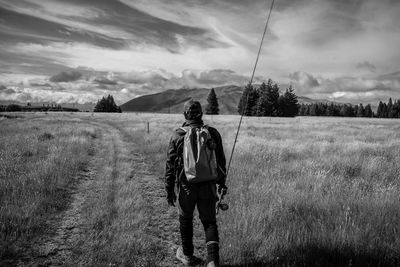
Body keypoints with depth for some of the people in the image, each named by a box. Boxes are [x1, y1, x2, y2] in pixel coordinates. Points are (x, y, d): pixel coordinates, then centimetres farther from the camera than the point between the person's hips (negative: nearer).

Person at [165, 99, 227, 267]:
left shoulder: (178, 136, -8)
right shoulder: (213, 133, -3)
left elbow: (170, 165, -5)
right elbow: (221, 161, 5)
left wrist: (169, 190, 3)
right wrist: (221, 182, 18)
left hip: (186, 187, -1)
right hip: (208, 187, 1)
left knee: (186, 220, 21)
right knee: (209, 222, 14)